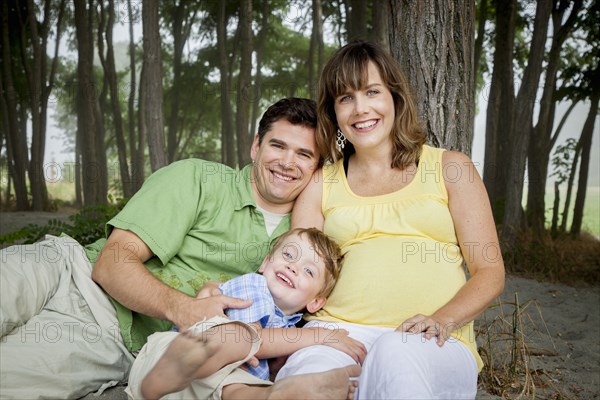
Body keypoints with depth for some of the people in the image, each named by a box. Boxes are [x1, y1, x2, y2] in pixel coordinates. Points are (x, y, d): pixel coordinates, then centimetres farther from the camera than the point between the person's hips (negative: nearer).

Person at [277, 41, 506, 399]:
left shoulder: (450, 168, 11)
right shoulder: (320, 185, 14)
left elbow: (490, 272, 8)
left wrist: (444, 319, -12)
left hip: (434, 343, 0)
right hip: (340, 328, 1)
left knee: (398, 353, -36)